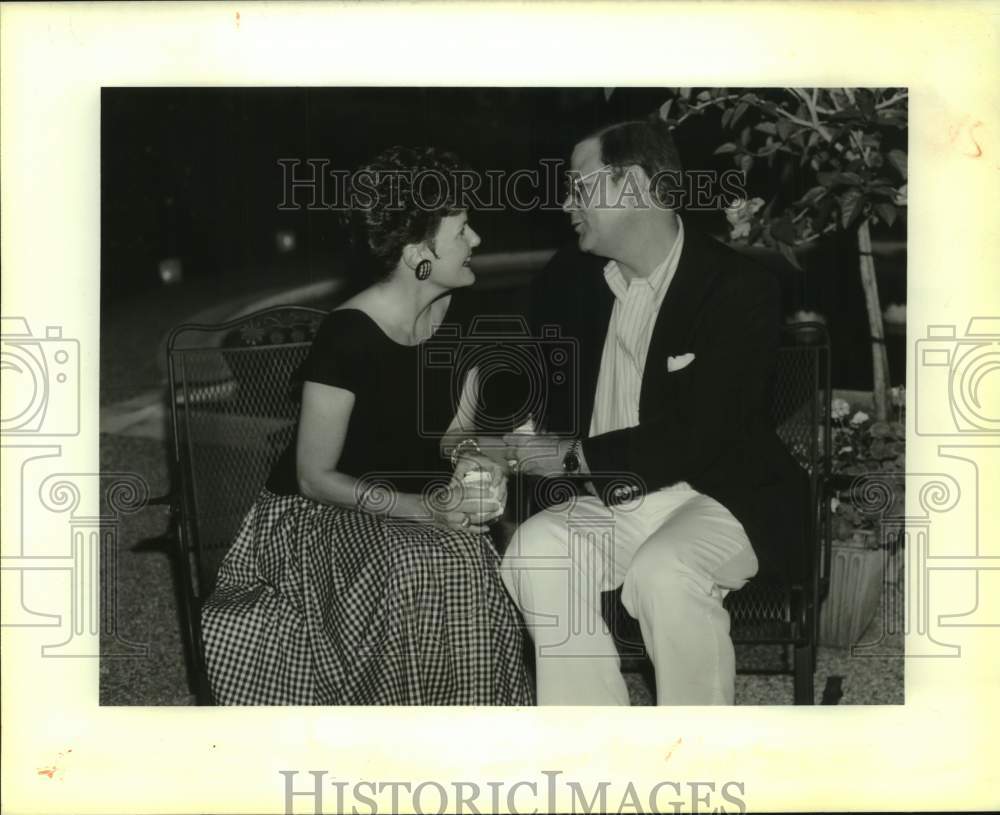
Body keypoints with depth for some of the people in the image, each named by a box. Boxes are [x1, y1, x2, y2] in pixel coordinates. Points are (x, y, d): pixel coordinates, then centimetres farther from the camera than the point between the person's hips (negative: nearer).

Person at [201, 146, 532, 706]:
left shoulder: (457, 317, 0)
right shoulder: (348, 336, -21)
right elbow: (315, 477, -17)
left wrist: (477, 469, -13)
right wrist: (424, 508, -27)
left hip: (420, 504, 6)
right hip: (322, 514, -6)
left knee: (471, 565, -25)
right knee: (428, 568, -34)